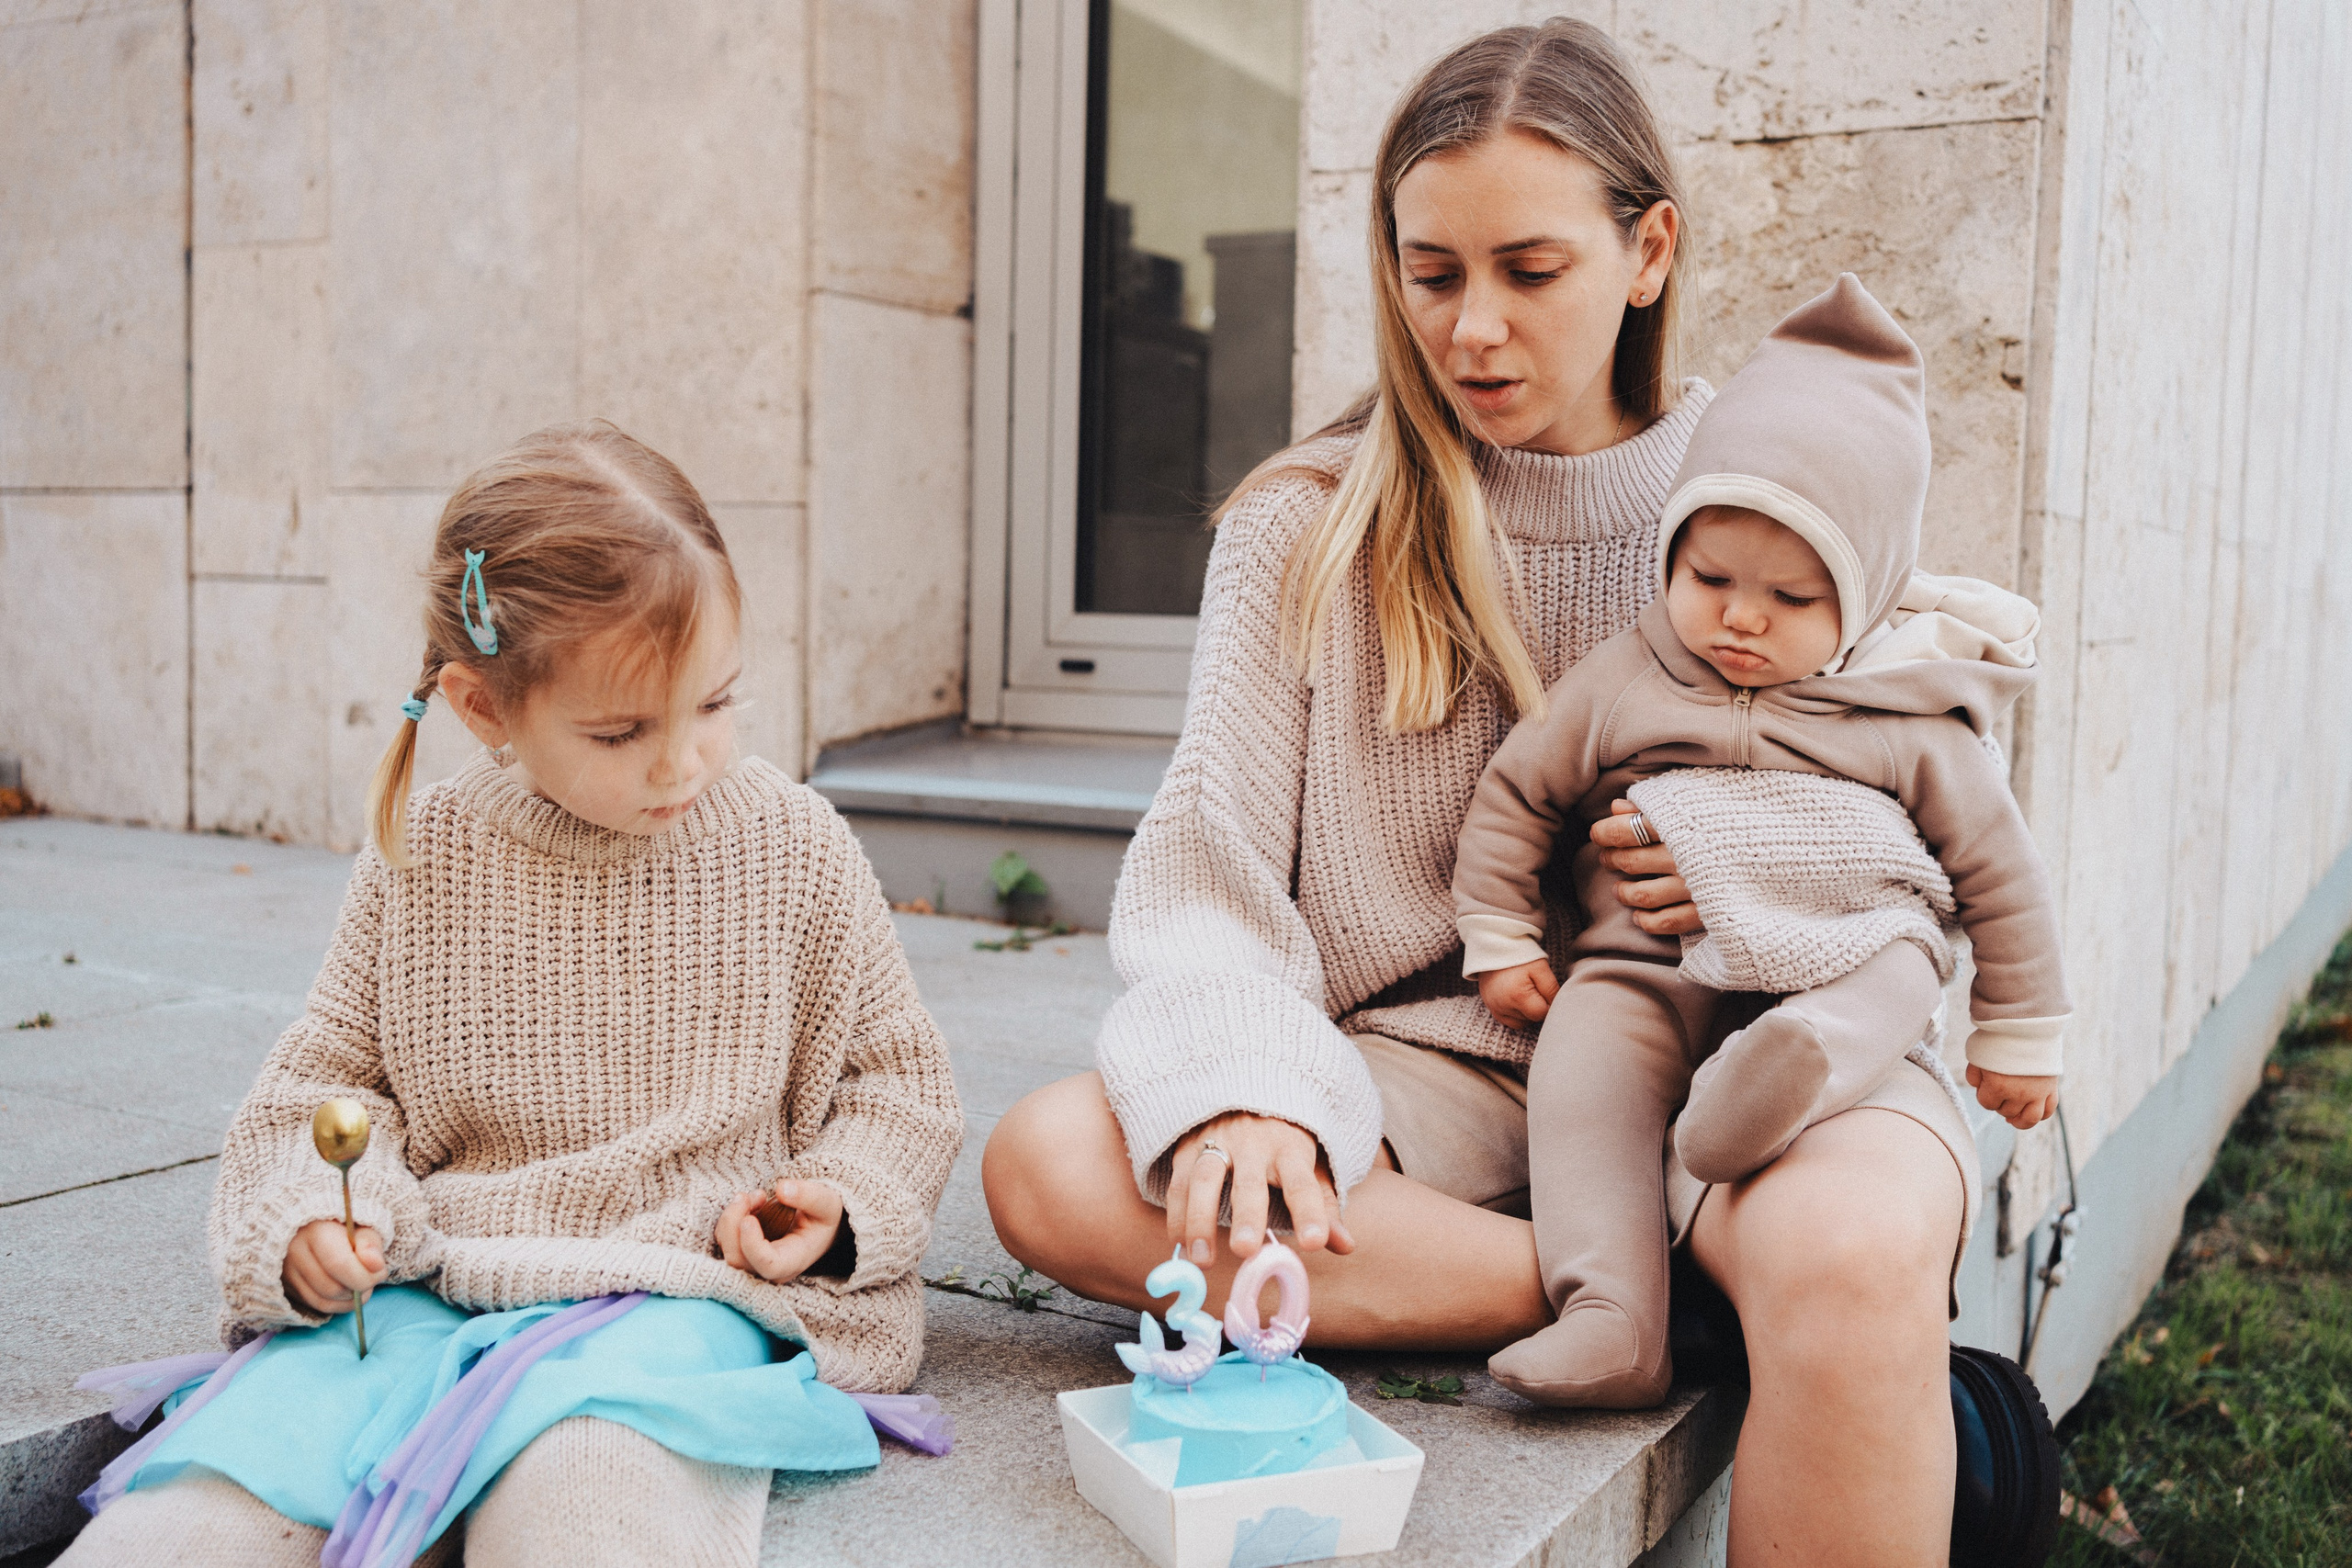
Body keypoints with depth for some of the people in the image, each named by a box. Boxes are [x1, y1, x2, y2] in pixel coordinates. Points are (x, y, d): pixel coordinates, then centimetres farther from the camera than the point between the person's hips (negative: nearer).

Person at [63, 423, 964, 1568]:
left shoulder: (794, 851, 2)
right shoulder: (422, 861, 5)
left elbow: (896, 1076, 14)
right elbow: (331, 1076, 16)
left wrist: (842, 1200, -5)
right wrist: (311, 1211, -5)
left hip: (683, 1293, -2)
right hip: (425, 1291, 2)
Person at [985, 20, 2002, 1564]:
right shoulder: (1309, 530, 4)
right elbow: (1204, 875, -2)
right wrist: (1240, 1090, -24)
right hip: (1428, 1068, 3)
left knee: (1853, 1254, -38)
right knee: (1052, 1165, -26)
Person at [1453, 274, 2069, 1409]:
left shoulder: (1913, 724, 4)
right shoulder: (1622, 684, 7)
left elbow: (1996, 870, 12)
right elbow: (1514, 793, 16)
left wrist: (2021, 1037, 14)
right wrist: (1500, 940, 12)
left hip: (1842, 968, 0)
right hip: (1649, 970, 1)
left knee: (1901, 968, -31)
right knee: (1583, 1052, -27)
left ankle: (1797, 1074, -59)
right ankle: (1611, 1319, -34)